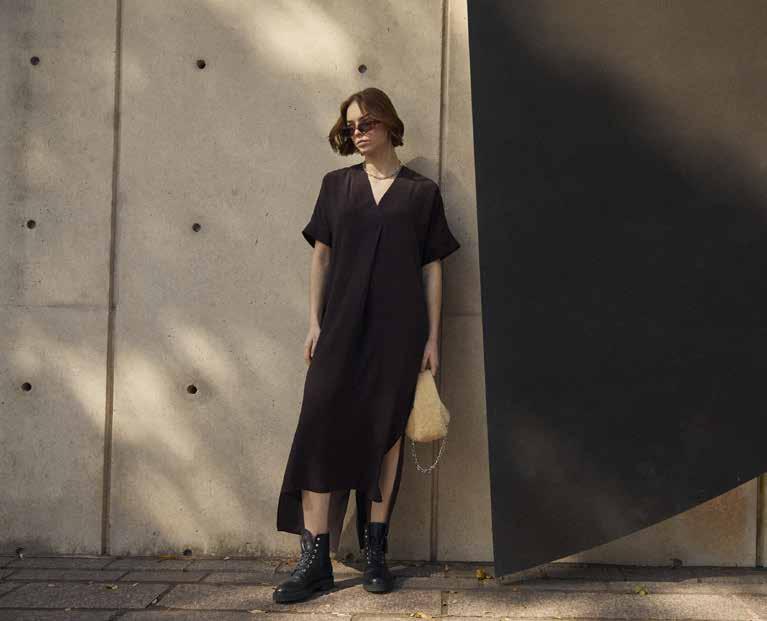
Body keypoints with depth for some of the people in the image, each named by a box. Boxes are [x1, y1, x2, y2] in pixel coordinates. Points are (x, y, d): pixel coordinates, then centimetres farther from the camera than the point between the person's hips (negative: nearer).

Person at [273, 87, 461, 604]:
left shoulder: (422, 192, 7)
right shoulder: (337, 185, 11)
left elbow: (433, 268, 6)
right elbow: (321, 256, 10)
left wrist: (433, 337, 1)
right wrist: (315, 323, 3)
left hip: (398, 329, -1)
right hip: (341, 326, 1)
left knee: (385, 432, 4)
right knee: (321, 429, -6)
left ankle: (376, 551, 16)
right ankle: (315, 560, -1)